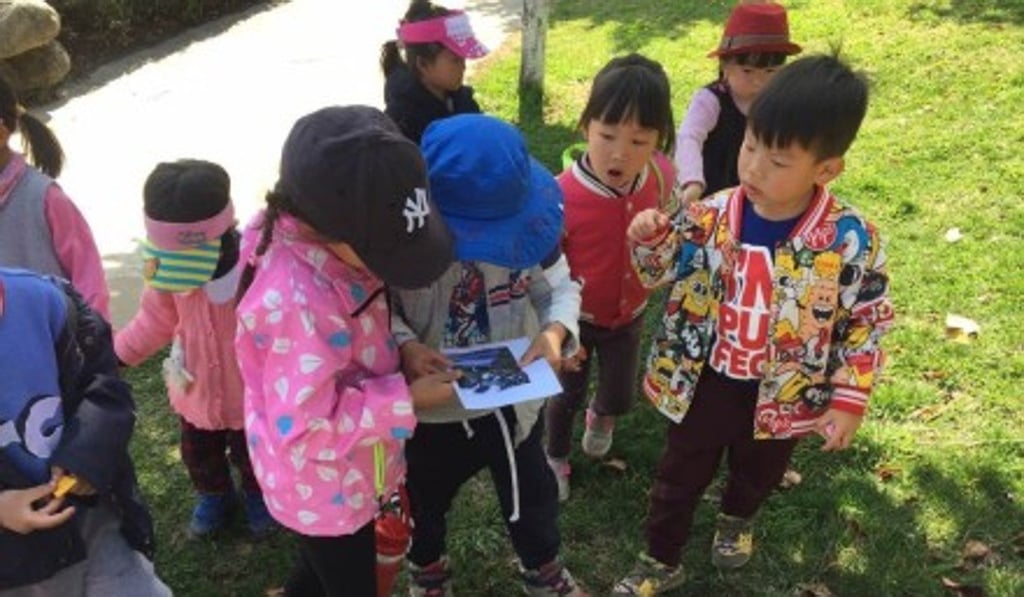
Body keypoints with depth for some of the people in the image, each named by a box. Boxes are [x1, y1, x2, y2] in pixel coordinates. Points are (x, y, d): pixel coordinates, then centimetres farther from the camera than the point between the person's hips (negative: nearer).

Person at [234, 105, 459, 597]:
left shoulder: (324, 242, -13)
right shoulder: (298, 304, -40)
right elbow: (307, 431, -31)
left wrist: (400, 347, -7)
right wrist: (407, 399, -26)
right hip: (324, 487, -8)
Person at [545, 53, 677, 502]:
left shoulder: (662, 176, -22)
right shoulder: (562, 196, -34)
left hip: (630, 314, 3)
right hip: (577, 318, -3)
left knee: (621, 398, 20)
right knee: (567, 395, 17)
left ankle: (601, 416, 58)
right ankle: (555, 458, 48)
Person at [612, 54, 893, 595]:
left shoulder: (851, 241, -21)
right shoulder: (710, 217, -17)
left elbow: (868, 324, -9)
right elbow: (659, 274, -2)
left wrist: (848, 400, -10)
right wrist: (650, 239, -23)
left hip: (783, 397, 0)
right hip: (704, 383, 0)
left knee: (758, 473, 29)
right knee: (678, 478, 18)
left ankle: (736, 520, 63)